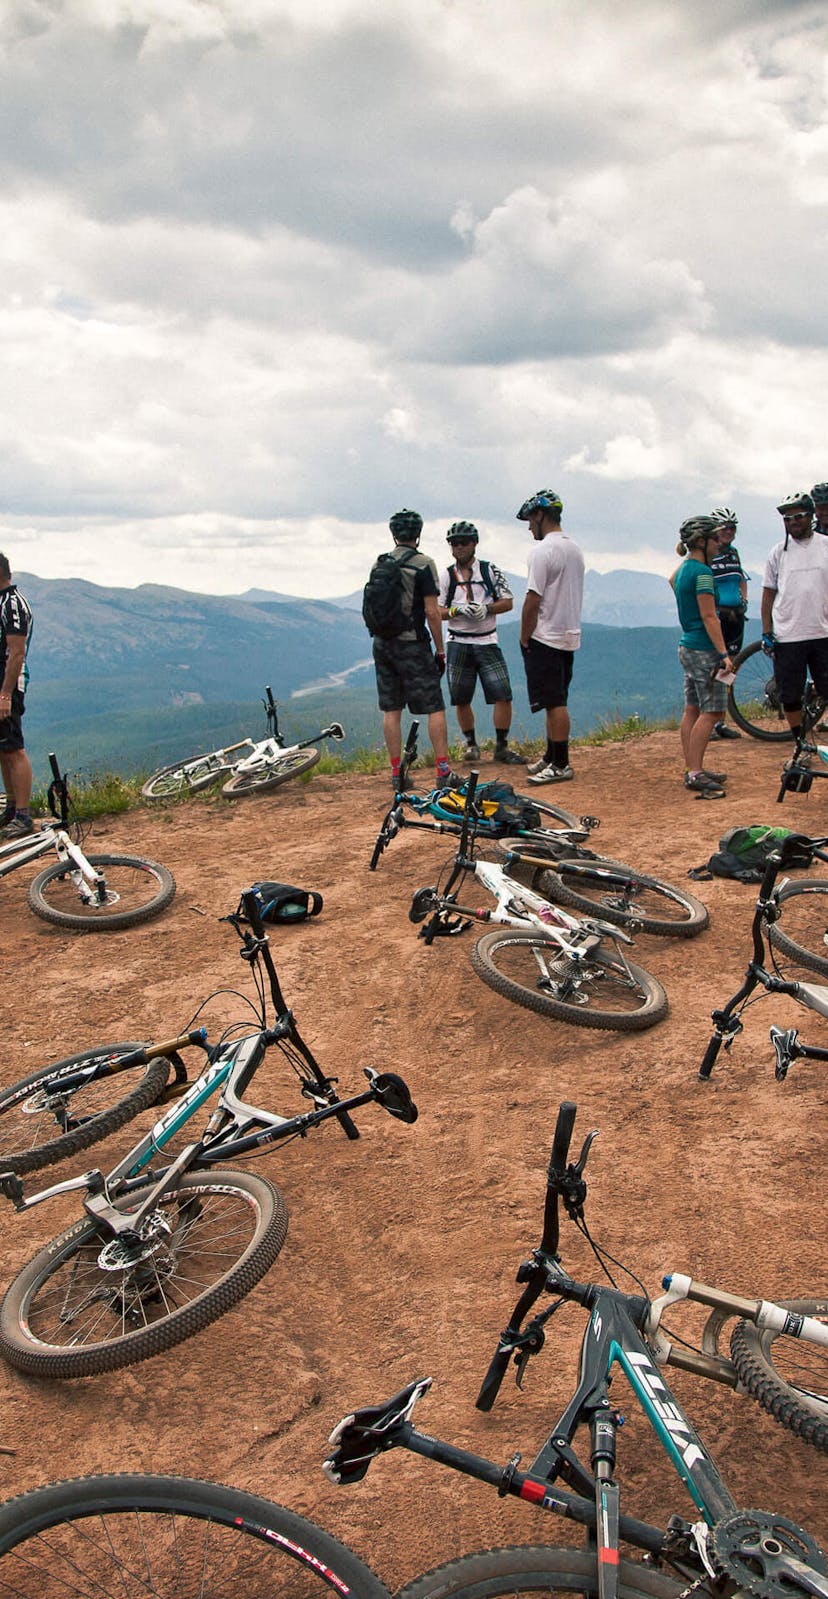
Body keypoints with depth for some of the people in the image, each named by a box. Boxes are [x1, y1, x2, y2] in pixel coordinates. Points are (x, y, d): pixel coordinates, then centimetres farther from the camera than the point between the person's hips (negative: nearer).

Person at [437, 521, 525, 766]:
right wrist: (457, 610, -17)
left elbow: (508, 602, 2)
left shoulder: (491, 570, 4)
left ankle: (501, 747, 2)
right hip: (458, 645, 0)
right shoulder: (446, 576, 4)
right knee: (461, 700, 4)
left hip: (487, 643, 0)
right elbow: (436, 611, 1)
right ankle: (471, 744, 21)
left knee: (503, 696, -8)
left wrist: (487, 609, -16)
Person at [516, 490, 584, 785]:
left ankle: (561, 765, -3)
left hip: (545, 638, -9)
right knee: (557, 702, 15)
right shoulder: (574, 548, 14)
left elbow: (532, 601, -19)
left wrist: (525, 639, -9)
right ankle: (551, 757, 23)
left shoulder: (543, 550, -15)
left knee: (555, 703, -6)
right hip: (570, 635, 9)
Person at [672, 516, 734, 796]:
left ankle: (692, 770, 14)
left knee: (692, 710, 10)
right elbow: (709, 617, -20)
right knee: (711, 712, -9)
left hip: (688, 645, 10)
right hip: (704, 649, -10)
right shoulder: (702, 572, -16)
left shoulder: (683, 569, 12)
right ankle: (696, 774, -10)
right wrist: (724, 653, -20)